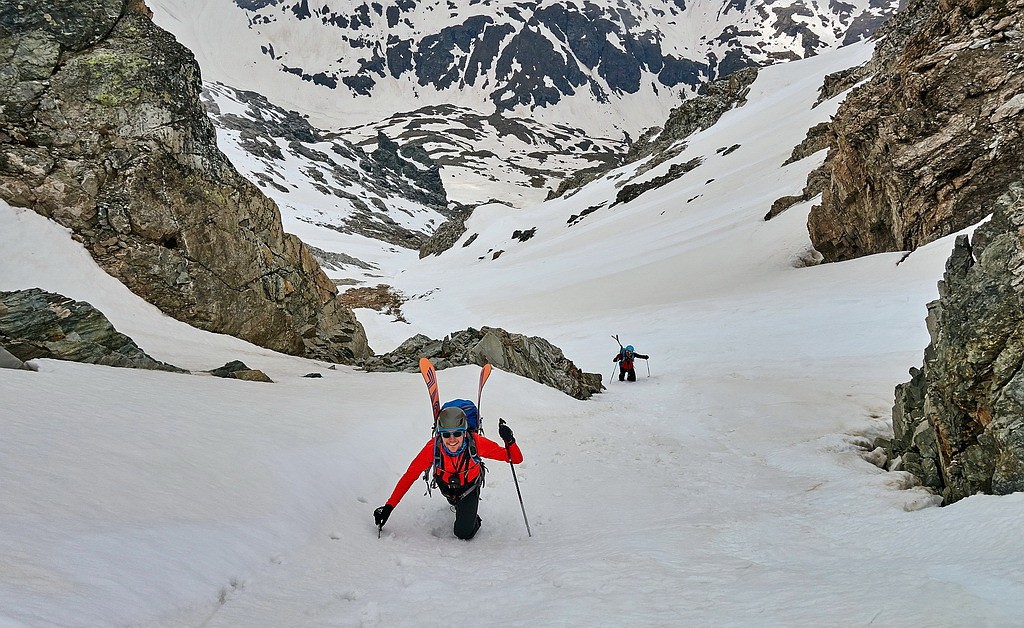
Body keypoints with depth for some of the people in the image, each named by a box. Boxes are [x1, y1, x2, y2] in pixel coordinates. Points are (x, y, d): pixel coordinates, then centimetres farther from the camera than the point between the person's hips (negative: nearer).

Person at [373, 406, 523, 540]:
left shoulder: (476, 443, -36)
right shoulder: (433, 447, -35)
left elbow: (516, 459, -31)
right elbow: (410, 475, -28)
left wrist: (509, 441, -52)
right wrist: (389, 506, -32)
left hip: (469, 486, -1)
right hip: (446, 485, 1)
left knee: (464, 533, -6)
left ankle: (474, 519, 24)